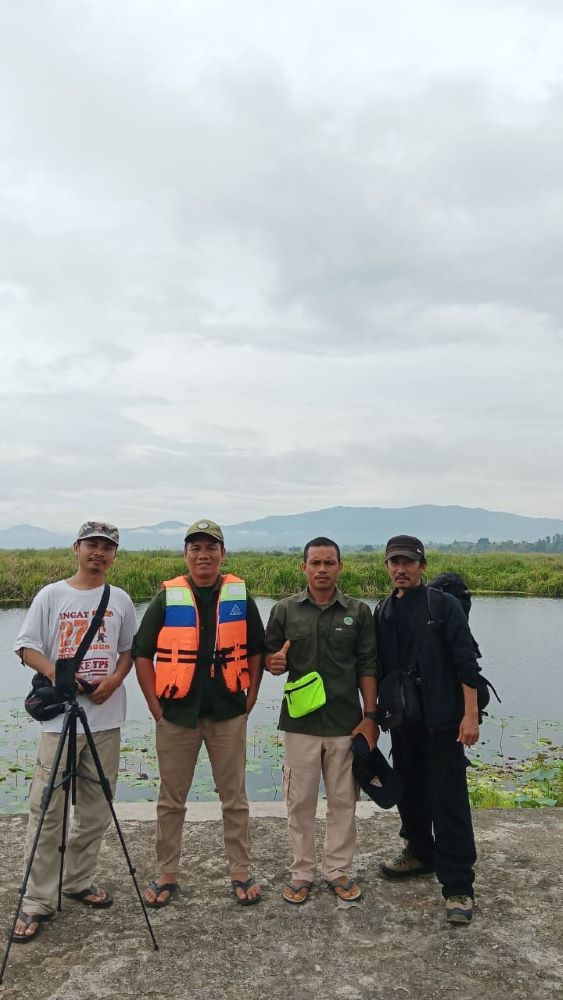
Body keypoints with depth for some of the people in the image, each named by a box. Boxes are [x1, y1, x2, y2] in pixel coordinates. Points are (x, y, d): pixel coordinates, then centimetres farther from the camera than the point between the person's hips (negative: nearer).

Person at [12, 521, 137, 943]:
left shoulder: (120, 600, 7)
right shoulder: (51, 595, 1)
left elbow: (130, 648, 11)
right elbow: (27, 647, 0)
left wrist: (115, 679, -8)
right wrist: (57, 674, -16)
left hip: (105, 719, 3)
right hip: (60, 718, -2)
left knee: (96, 809, 12)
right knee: (46, 810, 0)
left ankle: (80, 880, 30)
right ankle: (38, 901, 12)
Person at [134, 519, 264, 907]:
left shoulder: (241, 597, 1)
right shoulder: (167, 598, -2)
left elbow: (257, 651, 8)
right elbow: (143, 655, 1)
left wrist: (249, 701, 2)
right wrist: (156, 708, -3)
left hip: (228, 714, 0)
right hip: (177, 715, 0)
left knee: (234, 799, 11)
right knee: (171, 800, 12)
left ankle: (241, 873, 26)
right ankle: (166, 876, 28)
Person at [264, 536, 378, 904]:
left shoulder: (358, 612, 1)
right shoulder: (285, 610, 1)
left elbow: (367, 667, 2)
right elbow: (268, 656, 7)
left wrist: (370, 716, -3)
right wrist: (274, 662, -17)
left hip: (346, 722, 0)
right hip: (300, 722, 0)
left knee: (343, 801, 11)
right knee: (300, 801, 9)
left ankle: (339, 870, 27)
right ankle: (302, 873, 25)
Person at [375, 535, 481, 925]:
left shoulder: (444, 605, -8)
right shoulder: (382, 613, 8)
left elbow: (466, 663, -11)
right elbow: (378, 668, 13)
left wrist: (470, 714, -14)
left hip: (443, 721, -5)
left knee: (449, 804, -3)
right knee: (409, 794, 17)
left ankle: (458, 886, 6)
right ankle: (420, 853, 38)